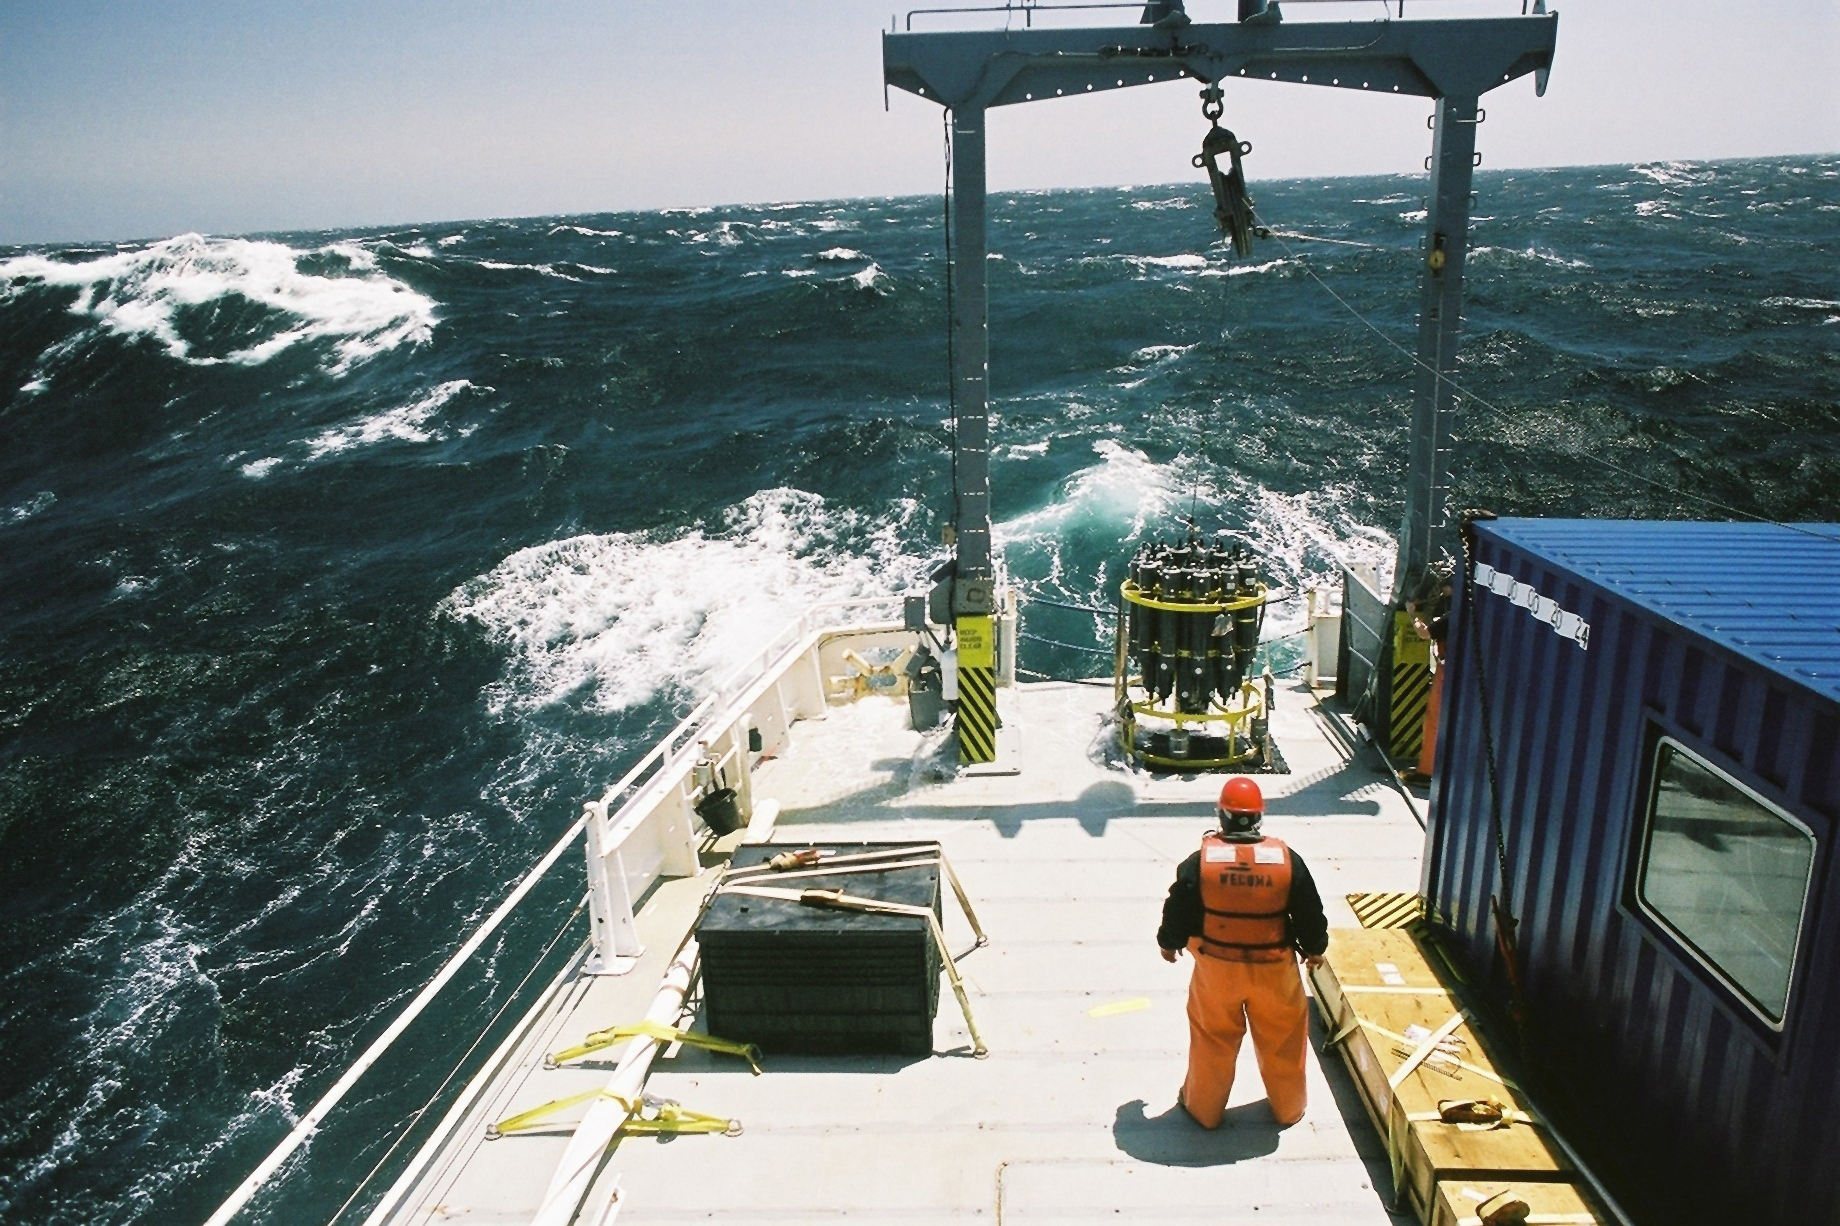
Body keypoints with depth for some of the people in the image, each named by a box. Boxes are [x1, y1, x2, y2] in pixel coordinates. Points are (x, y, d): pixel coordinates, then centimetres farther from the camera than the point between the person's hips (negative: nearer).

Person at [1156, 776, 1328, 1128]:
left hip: (1217, 966, 0)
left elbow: (1178, 909, -5)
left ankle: (1204, 1108, 34)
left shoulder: (1200, 862, -16)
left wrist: (1168, 942, 15)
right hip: (1273, 968, 1)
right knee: (1281, 1039, 22)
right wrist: (1314, 948, 17)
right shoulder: (1288, 860, -14)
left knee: (1213, 1039, 18)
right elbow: (1310, 913, -3)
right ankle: (1288, 1108, 40)